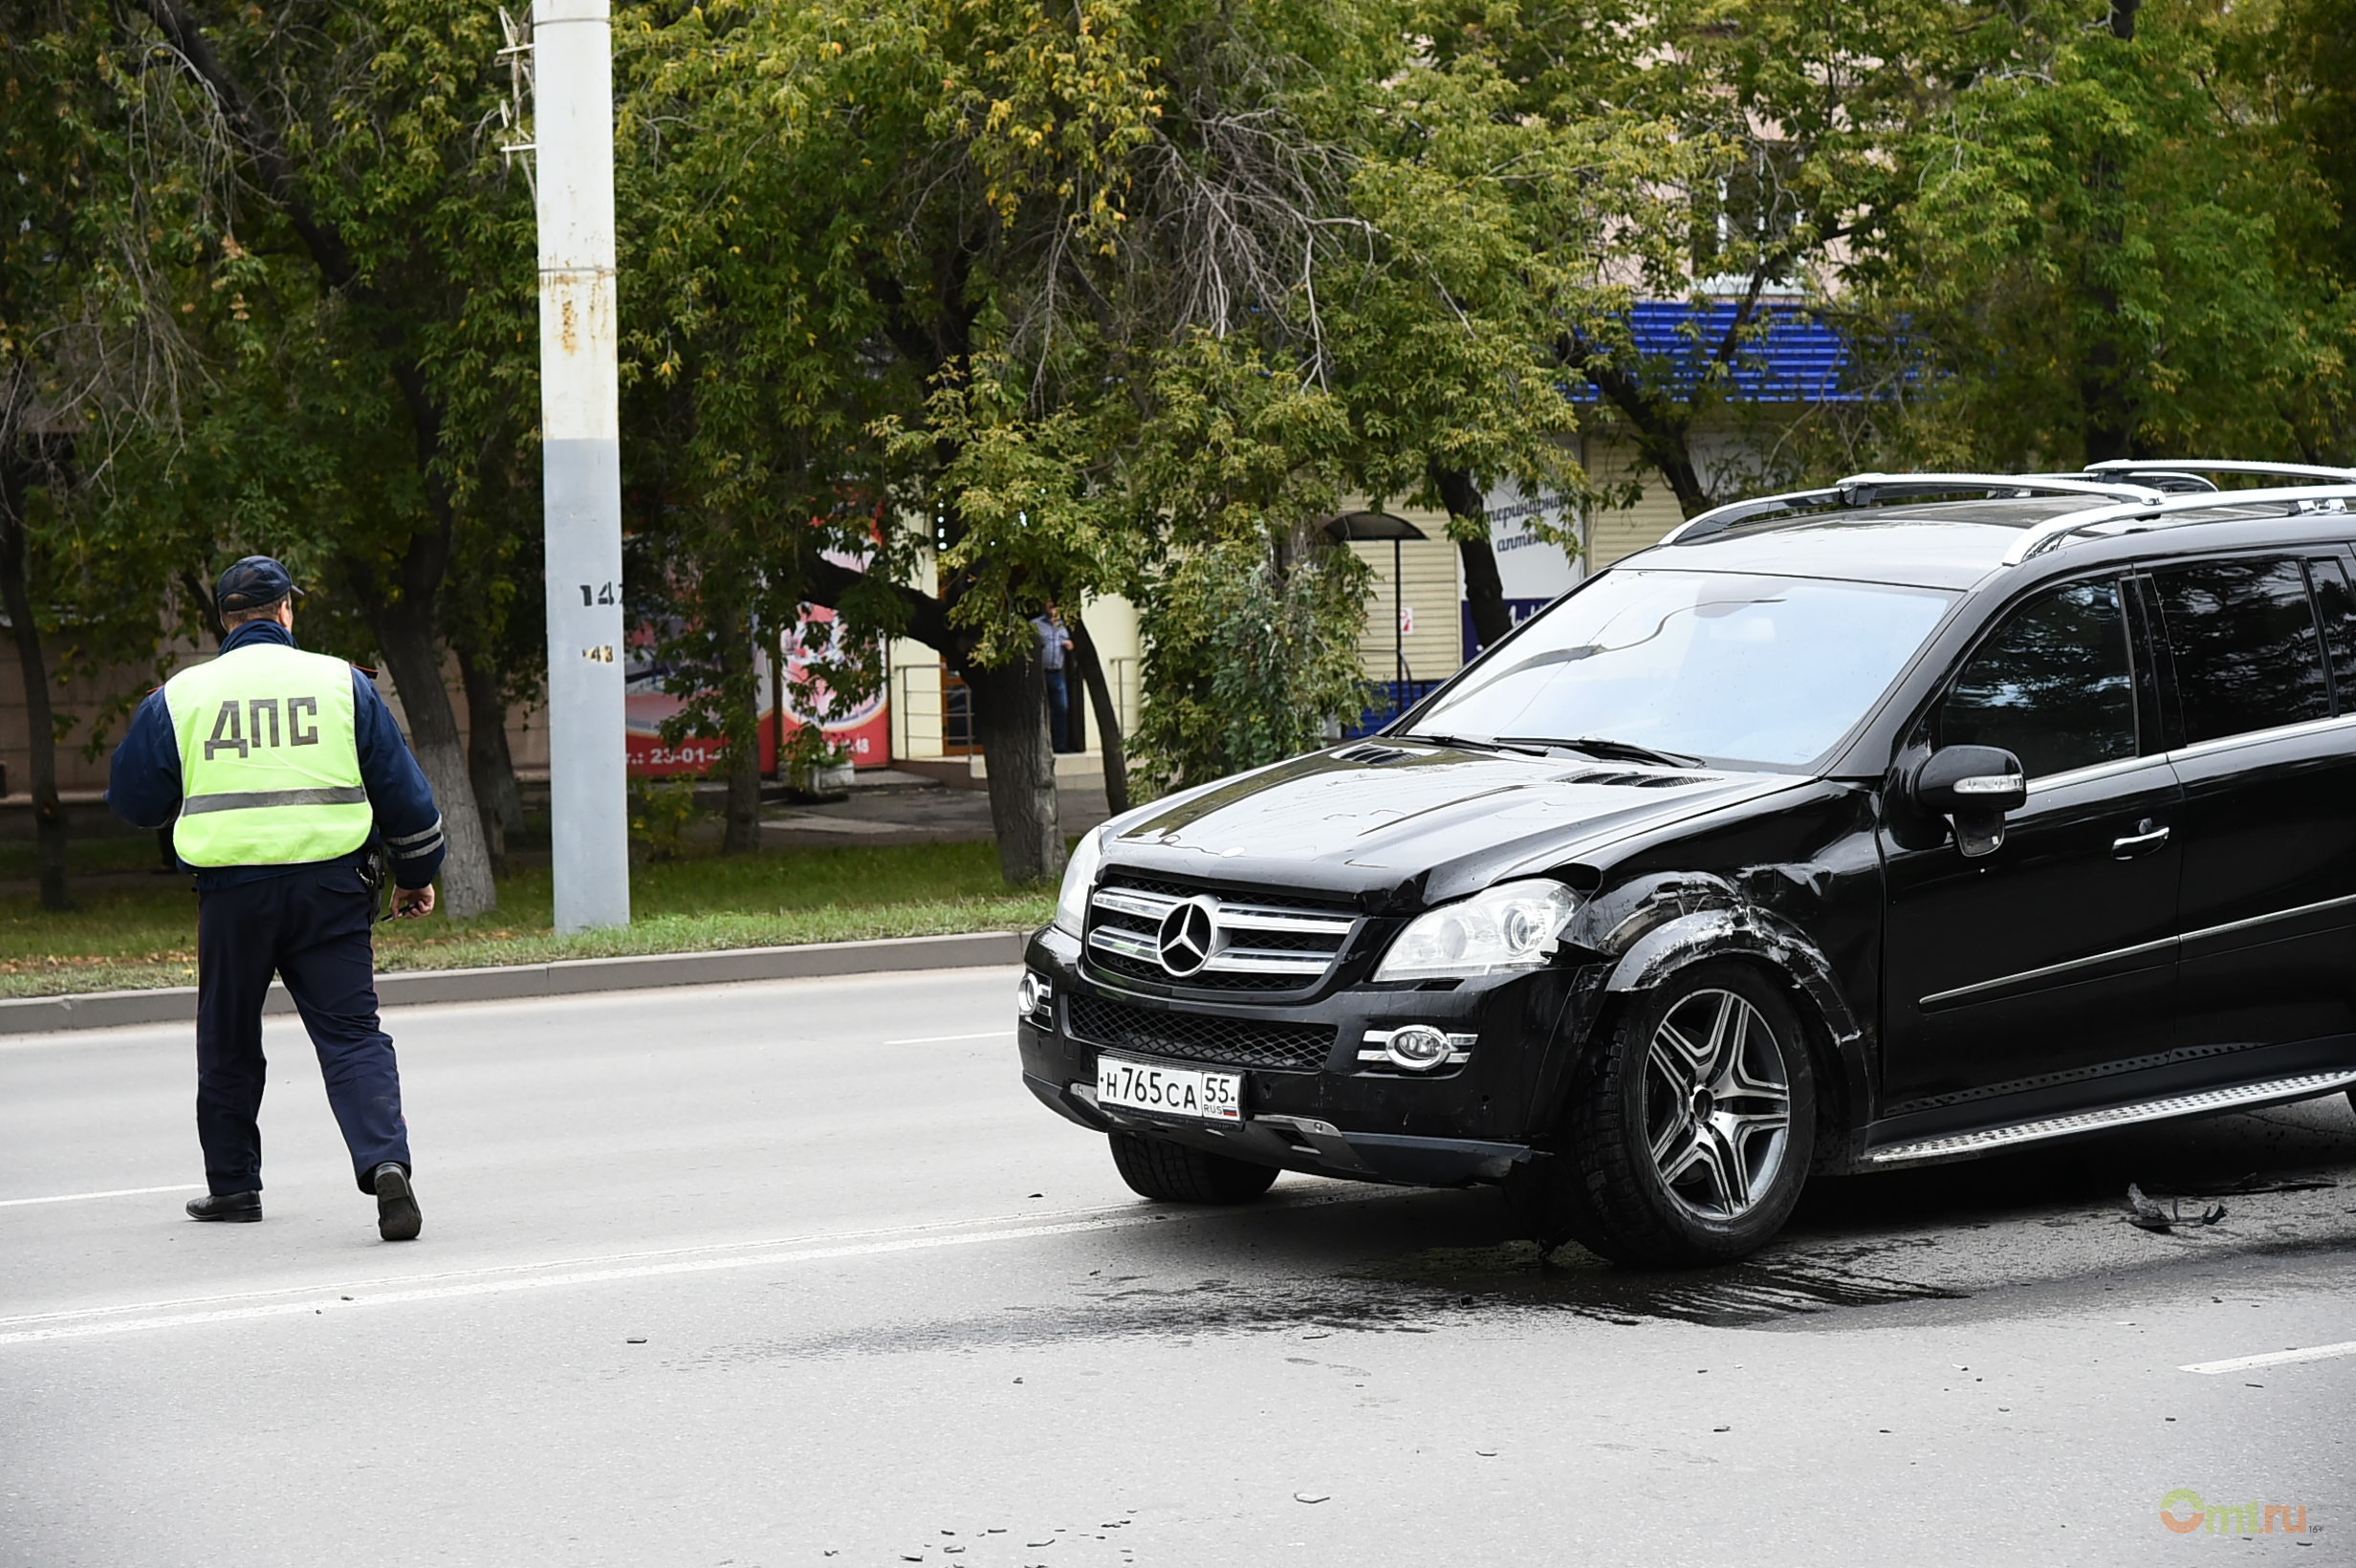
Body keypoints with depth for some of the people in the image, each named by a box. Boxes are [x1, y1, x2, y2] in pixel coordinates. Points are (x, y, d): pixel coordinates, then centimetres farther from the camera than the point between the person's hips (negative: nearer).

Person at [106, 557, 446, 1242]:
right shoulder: (342, 682, 4)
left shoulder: (180, 696, 5)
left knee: (228, 1043, 17)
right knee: (352, 1034, -1)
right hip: (331, 889, -1)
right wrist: (416, 874, 19)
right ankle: (384, 1161, -21)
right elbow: (402, 787, 6)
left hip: (231, 890, 1)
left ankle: (232, 1184, 25)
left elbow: (134, 800, 12)